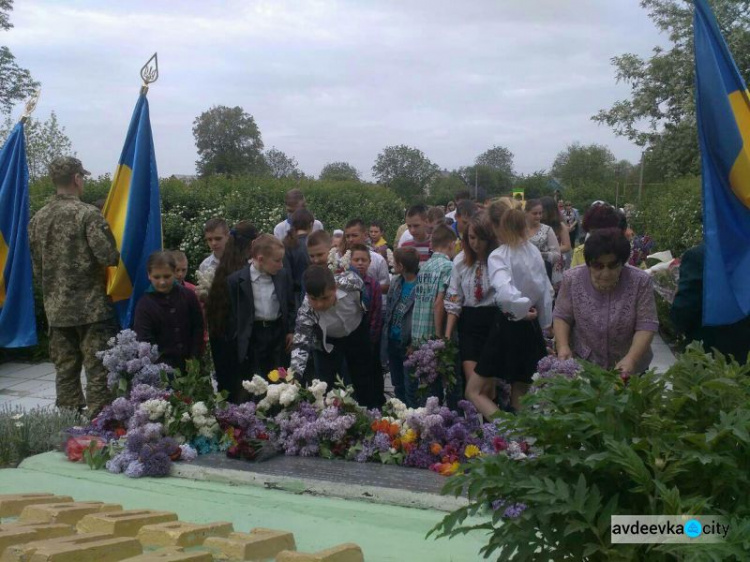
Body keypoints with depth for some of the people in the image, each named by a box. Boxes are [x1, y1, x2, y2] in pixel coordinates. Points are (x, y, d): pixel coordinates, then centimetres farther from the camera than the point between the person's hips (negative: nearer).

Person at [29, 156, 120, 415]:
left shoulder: (38, 219, 7)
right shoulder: (88, 214, -13)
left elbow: (36, 267, 13)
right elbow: (109, 256, -18)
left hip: (56, 309, 6)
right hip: (92, 307, -6)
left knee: (65, 371, 12)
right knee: (97, 372, -1)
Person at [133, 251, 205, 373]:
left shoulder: (188, 296, 1)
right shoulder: (144, 305, -7)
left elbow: (198, 328, 6)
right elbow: (145, 341, -11)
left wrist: (194, 357, -2)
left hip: (189, 364, 3)